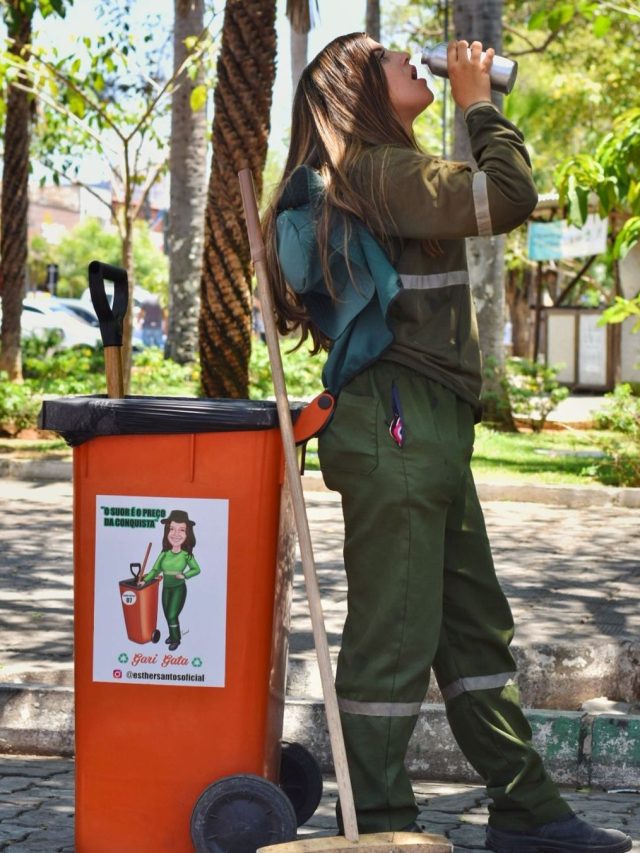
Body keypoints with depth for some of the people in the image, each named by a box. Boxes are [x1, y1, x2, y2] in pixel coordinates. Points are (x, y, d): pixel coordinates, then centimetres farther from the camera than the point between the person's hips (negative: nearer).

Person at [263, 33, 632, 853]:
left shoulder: (381, 173, 21)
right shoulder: (381, 169, -11)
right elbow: (508, 197, -15)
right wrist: (478, 102, -4)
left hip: (428, 429, 11)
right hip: (396, 425, -11)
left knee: (475, 625, 13)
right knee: (395, 634, -5)